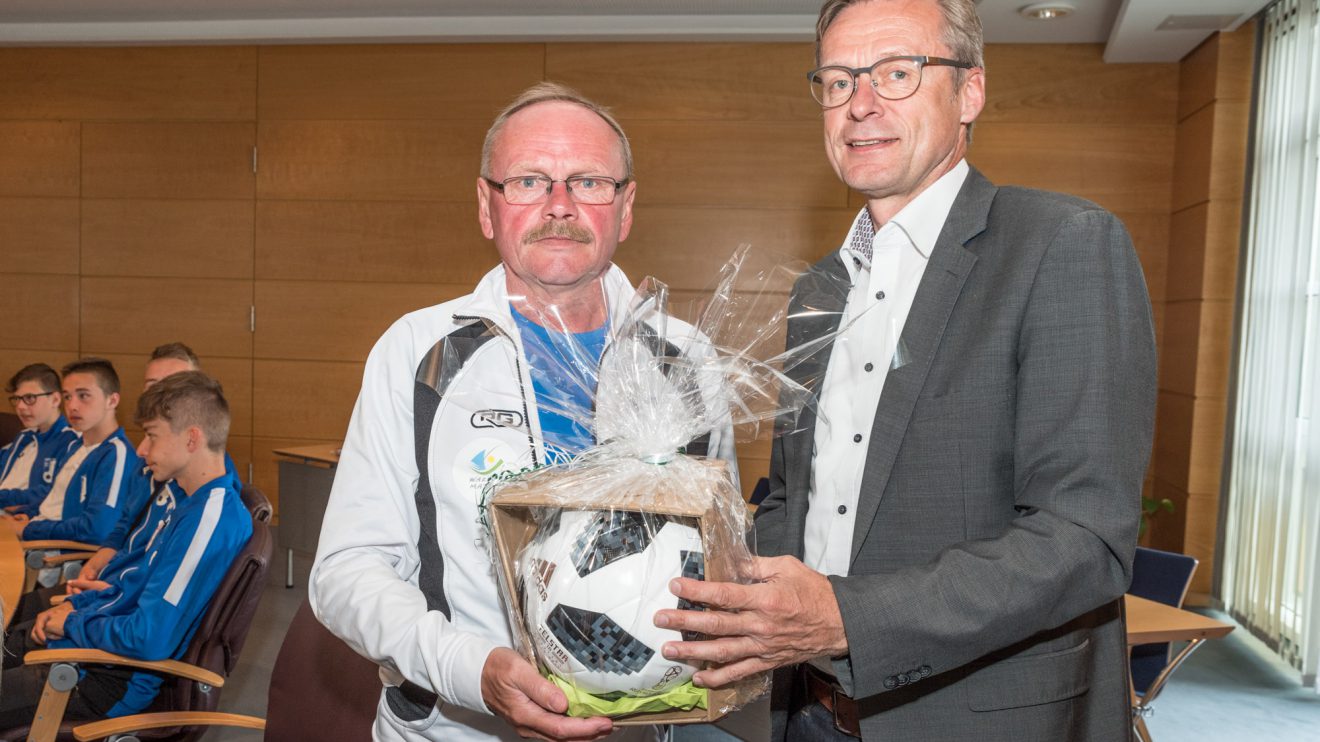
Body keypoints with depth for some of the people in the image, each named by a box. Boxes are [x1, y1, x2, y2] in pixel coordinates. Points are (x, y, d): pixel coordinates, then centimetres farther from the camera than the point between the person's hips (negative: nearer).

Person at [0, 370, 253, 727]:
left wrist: (74, 622, -13)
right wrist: (74, 605, 5)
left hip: (118, 679, -9)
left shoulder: (212, 519, -29)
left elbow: (149, 640, -30)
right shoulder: (194, 500, 4)